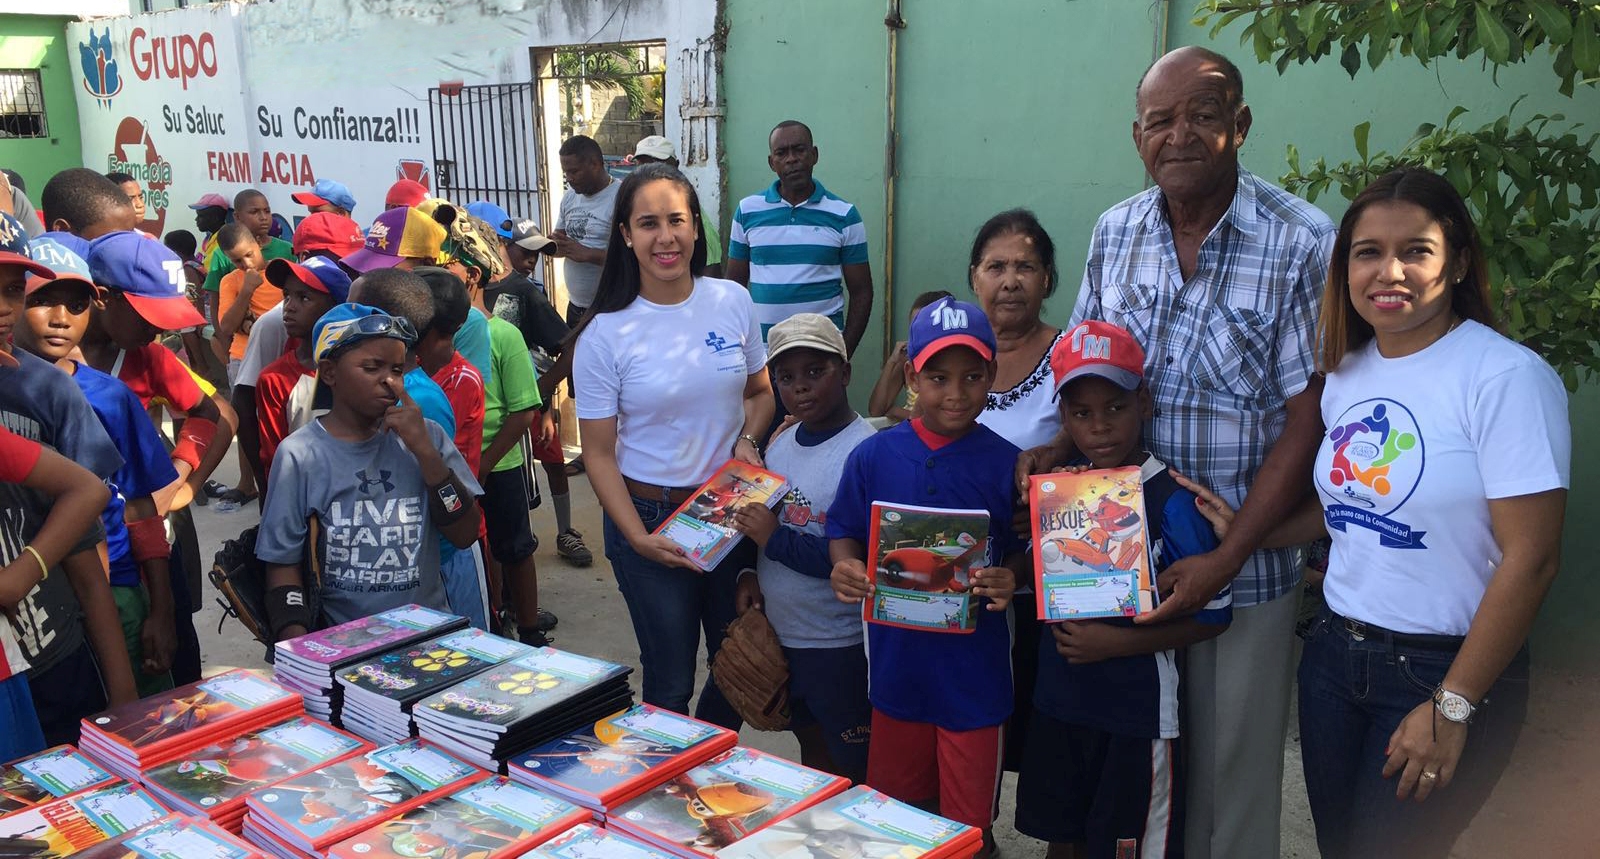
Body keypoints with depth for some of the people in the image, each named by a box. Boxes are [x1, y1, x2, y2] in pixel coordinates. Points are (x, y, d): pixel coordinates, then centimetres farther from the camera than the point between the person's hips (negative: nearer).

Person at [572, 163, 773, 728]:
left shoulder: (733, 303, -2)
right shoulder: (605, 334, -11)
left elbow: (760, 392, 12)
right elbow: (599, 453, -8)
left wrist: (746, 439, -8)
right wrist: (638, 538, -18)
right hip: (648, 515, -3)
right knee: (671, 680, 8)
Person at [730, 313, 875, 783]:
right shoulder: (780, 444, 5)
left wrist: (777, 539, -23)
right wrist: (749, 576, 1)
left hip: (840, 643, -8)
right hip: (780, 634, 8)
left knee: (852, 770, 10)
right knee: (812, 750, 26)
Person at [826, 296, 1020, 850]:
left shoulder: (1007, 465, -9)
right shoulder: (873, 456, -4)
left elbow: (1027, 552, -2)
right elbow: (844, 531, 5)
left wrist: (1010, 580, -23)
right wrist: (844, 566, -15)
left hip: (974, 665, -2)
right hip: (897, 655, 3)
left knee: (968, 824, 10)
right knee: (895, 810, 21)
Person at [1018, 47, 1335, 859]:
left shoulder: (1303, 244, -12)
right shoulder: (1114, 232, 3)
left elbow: (1306, 422, -12)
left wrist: (1223, 562, -17)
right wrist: (1061, 448, -6)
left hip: (1245, 565, -3)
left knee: (1232, 773, 9)